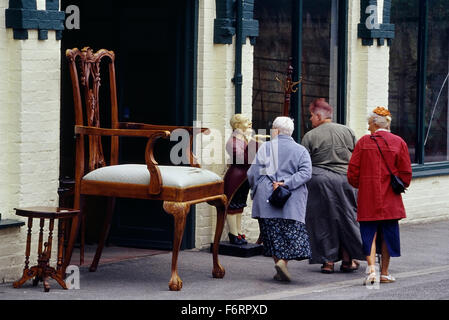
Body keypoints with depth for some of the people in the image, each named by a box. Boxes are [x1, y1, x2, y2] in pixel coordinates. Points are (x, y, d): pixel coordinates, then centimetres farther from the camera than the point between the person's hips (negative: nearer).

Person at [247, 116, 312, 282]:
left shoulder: (266, 147, 1)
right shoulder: (300, 150, 5)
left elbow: (253, 172, 0)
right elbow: (305, 172, -9)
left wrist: (255, 190, 15)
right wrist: (287, 183, -13)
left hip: (267, 199, 0)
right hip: (292, 200, 0)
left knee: (273, 233, 7)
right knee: (291, 231, 0)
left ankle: (278, 261, 3)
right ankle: (283, 261, -19)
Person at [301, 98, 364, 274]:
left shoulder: (309, 136, -4)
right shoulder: (347, 131, 6)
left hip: (319, 182, -2)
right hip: (345, 180, 3)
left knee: (323, 221, 6)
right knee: (345, 219, 12)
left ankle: (328, 261, 5)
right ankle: (348, 260, 13)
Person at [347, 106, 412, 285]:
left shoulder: (363, 142, -2)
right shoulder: (398, 142, 0)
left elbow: (352, 172, -1)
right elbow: (406, 173, 0)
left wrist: (359, 185, 17)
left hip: (368, 197, -1)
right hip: (390, 200, 1)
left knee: (370, 233, 3)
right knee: (387, 234, 10)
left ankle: (371, 268, -15)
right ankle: (384, 273, 15)